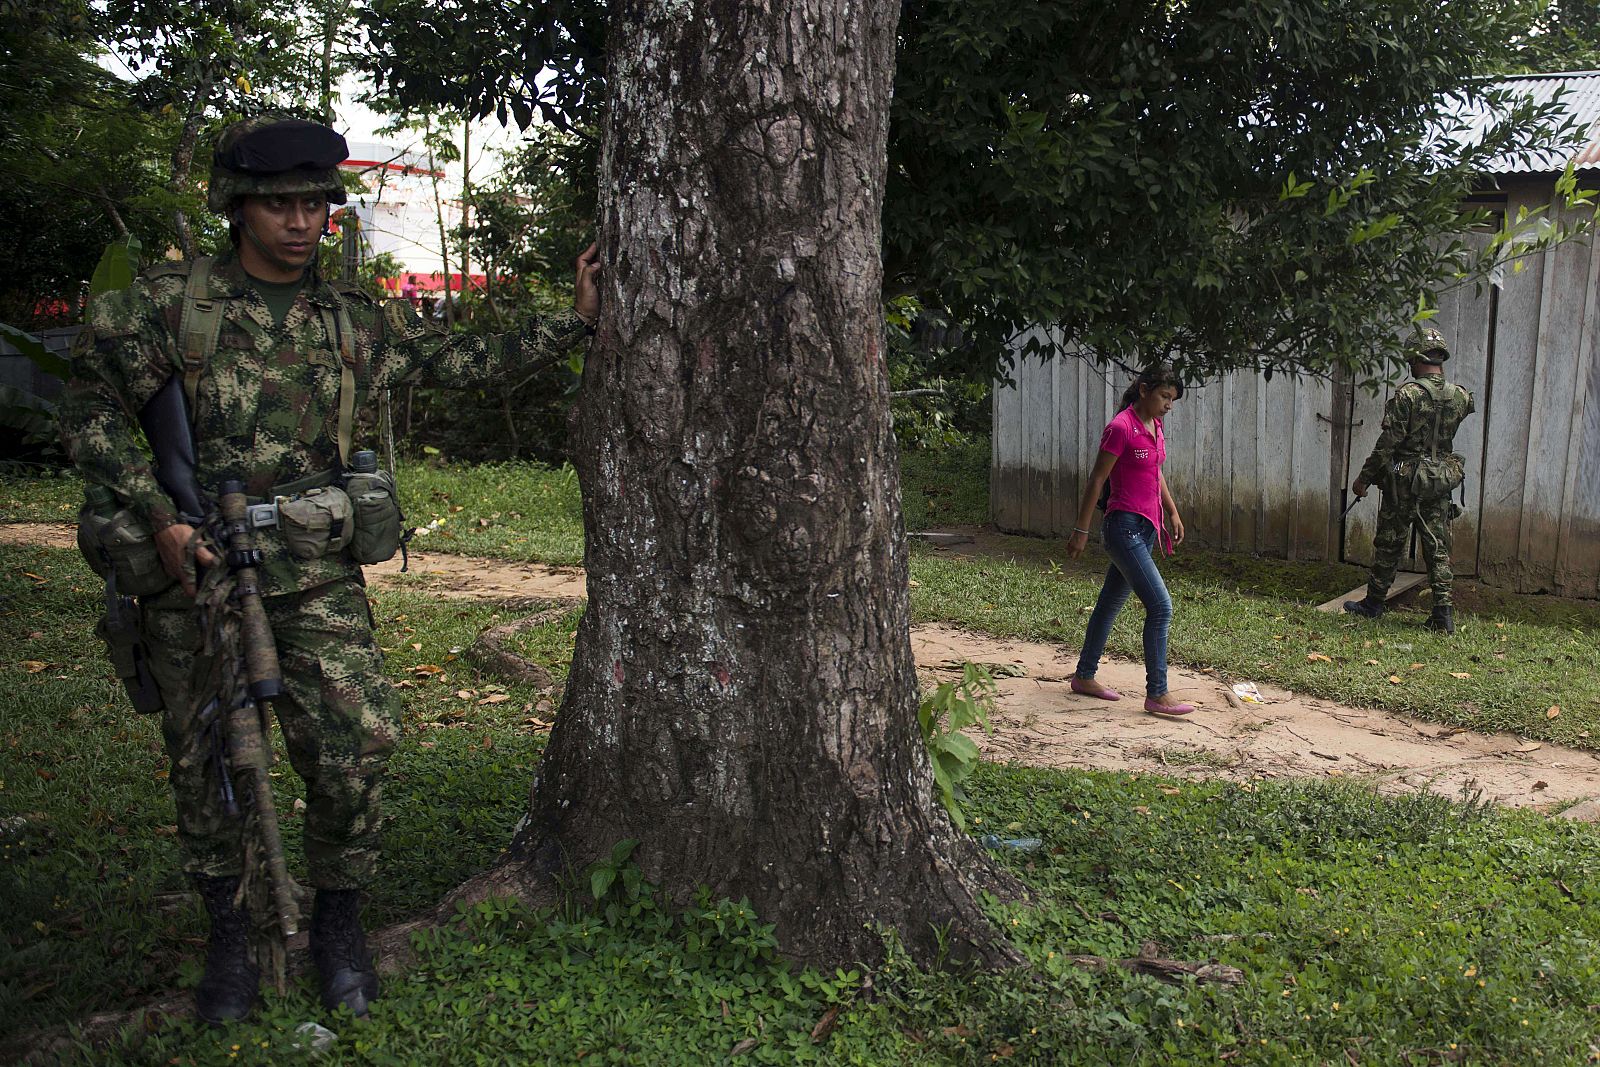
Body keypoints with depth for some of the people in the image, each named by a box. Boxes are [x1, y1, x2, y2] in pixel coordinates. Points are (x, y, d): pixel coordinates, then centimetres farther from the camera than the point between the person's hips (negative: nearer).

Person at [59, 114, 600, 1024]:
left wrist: (578, 319, 7)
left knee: (358, 744, -8)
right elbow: (92, 412, 2)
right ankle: (230, 935, 26)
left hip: (317, 571, 1)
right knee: (205, 759, 6)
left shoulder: (356, 318, 11)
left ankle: (339, 922, 15)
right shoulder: (171, 300, 2)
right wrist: (160, 516, -10)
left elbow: (470, 361, 13)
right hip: (196, 561, -1)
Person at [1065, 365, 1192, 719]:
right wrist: (1080, 531, -11)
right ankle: (1157, 694, -7)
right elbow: (1096, 481, -13)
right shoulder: (1121, 428, -15)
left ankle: (1084, 676, 28)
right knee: (1160, 606, -12)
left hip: (1146, 527, 9)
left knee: (1111, 602, 16)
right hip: (1125, 526, -9)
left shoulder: (1155, 428, 11)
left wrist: (1172, 513, 20)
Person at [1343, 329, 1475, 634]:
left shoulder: (1406, 394, -15)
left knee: (1389, 544, 8)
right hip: (1441, 483, 4)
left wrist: (1365, 478, -7)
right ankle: (1443, 612, 2)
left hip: (1404, 483, -4)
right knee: (1438, 548, 7)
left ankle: (1374, 602, 20)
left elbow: (1387, 443, -15)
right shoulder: (1461, 397, 0)